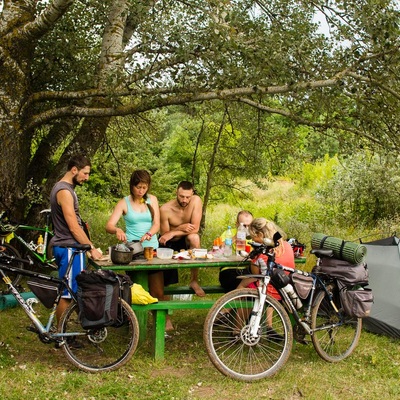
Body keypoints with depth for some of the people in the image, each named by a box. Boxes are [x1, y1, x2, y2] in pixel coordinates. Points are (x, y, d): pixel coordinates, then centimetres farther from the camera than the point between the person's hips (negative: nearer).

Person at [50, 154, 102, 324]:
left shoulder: (66, 188, 14)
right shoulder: (64, 191, -17)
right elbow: (73, 227, -19)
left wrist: (89, 246, 16)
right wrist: (92, 248, -13)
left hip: (68, 247, 10)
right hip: (69, 248, -10)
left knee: (66, 292, 14)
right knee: (66, 294, -4)